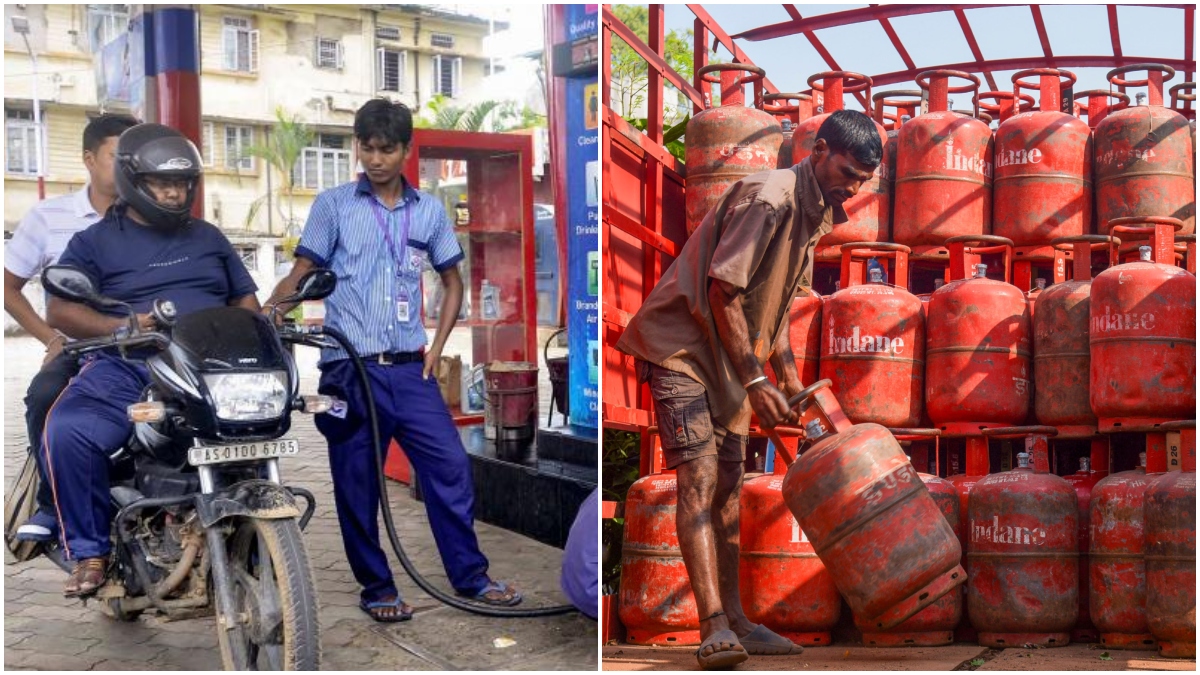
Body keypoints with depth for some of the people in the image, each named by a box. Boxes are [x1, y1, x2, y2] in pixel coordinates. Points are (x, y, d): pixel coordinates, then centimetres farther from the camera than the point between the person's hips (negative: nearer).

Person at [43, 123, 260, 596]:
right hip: (127, 367, -2)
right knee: (66, 431, -29)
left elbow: (244, 297, 23)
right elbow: (57, 311, 1)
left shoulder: (208, 237, 24)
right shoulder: (95, 242, 12)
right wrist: (126, 325, -16)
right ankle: (90, 551, -11)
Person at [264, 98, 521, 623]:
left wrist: (437, 348, 5)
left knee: (450, 465, 1)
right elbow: (302, 272, -2)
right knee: (356, 486, 5)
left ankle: (470, 576, 15)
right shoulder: (333, 204, 2)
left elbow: (452, 282, 16)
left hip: (409, 368, 2)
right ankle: (376, 588, 20)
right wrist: (266, 309, -22)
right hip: (349, 369, -2)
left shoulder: (429, 210, 9)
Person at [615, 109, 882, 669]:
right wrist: (756, 381, -22)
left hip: (728, 357, 9)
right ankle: (714, 627, -22)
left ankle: (732, 621, 14)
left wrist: (788, 376, 9)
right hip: (679, 344, -9)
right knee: (698, 477, -17)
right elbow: (723, 292, -23)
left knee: (727, 488, 8)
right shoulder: (768, 198, -19)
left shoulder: (813, 214, 10)